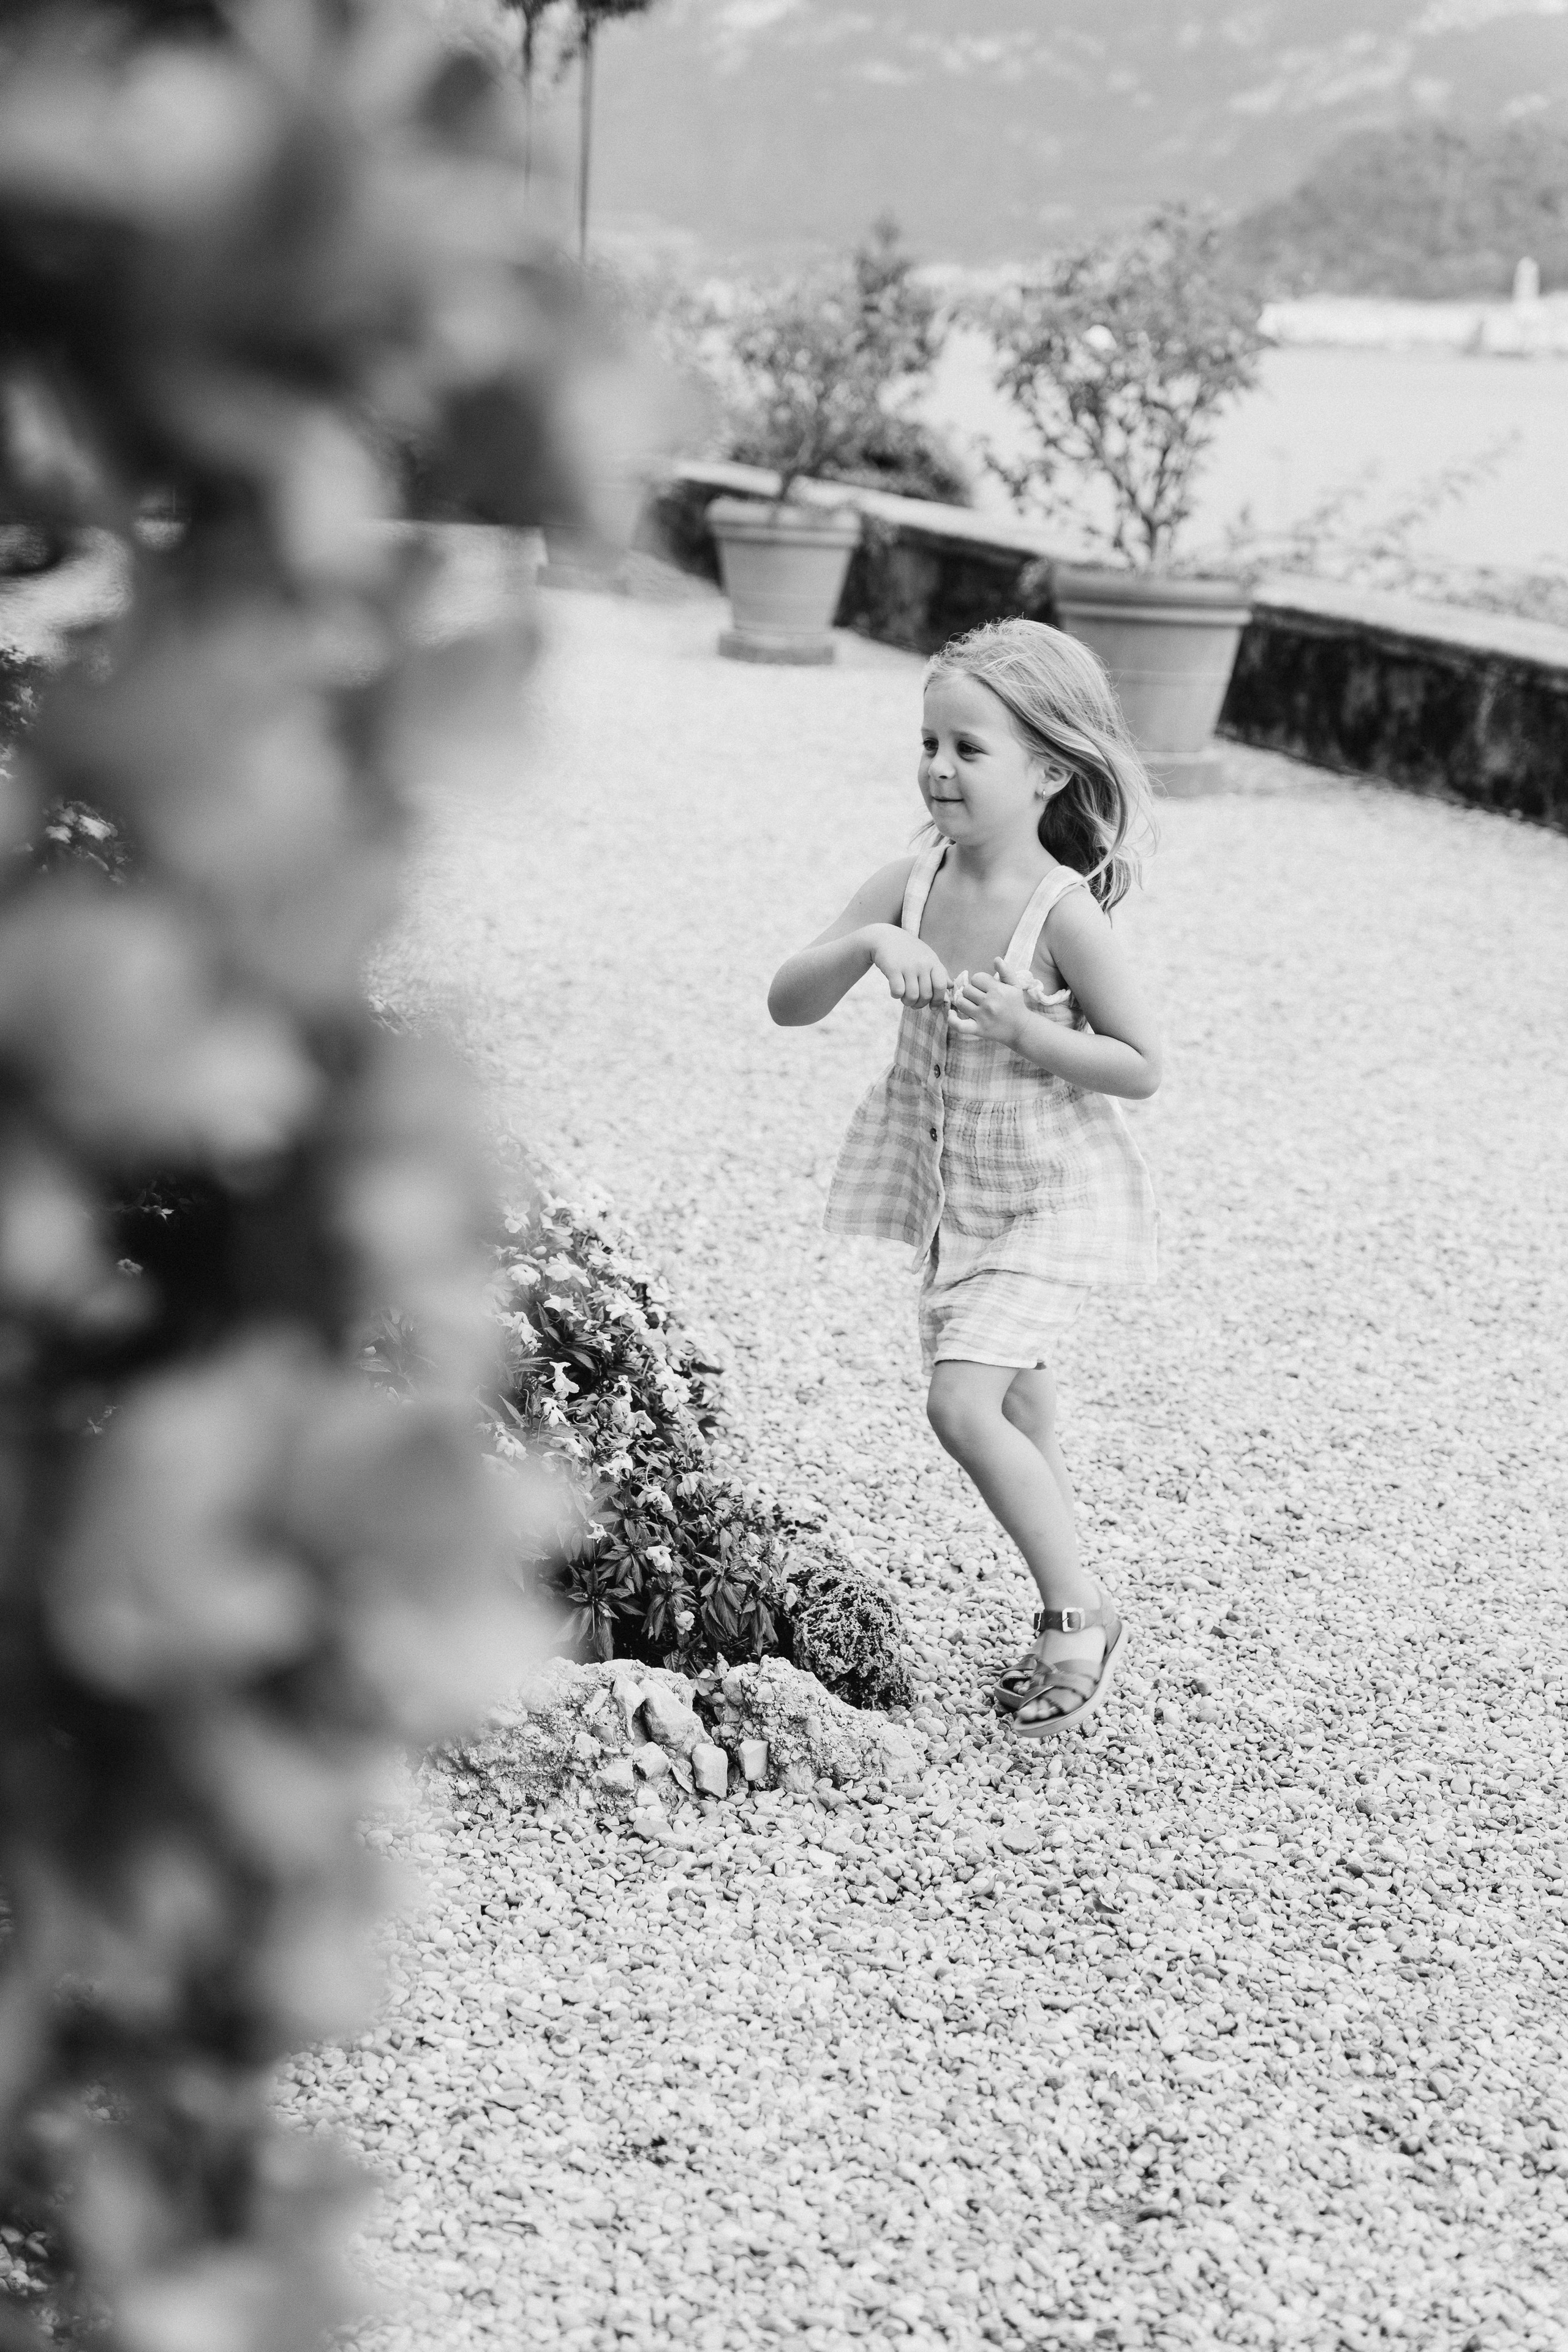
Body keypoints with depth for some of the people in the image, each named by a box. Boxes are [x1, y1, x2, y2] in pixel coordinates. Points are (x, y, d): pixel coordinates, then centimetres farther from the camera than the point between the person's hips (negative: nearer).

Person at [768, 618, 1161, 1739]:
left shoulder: (1063, 911, -21)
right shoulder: (911, 883, -6)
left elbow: (1142, 1066, -16)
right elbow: (789, 1003, -8)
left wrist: (1019, 1027, -28)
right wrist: (865, 943, -26)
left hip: (1053, 1196, -7)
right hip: (955, 1192, 7)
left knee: (964, 1402, -17)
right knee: (1019, 1418, 16)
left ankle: (1082, 1610, 0)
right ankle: (1071, 1634, 31)